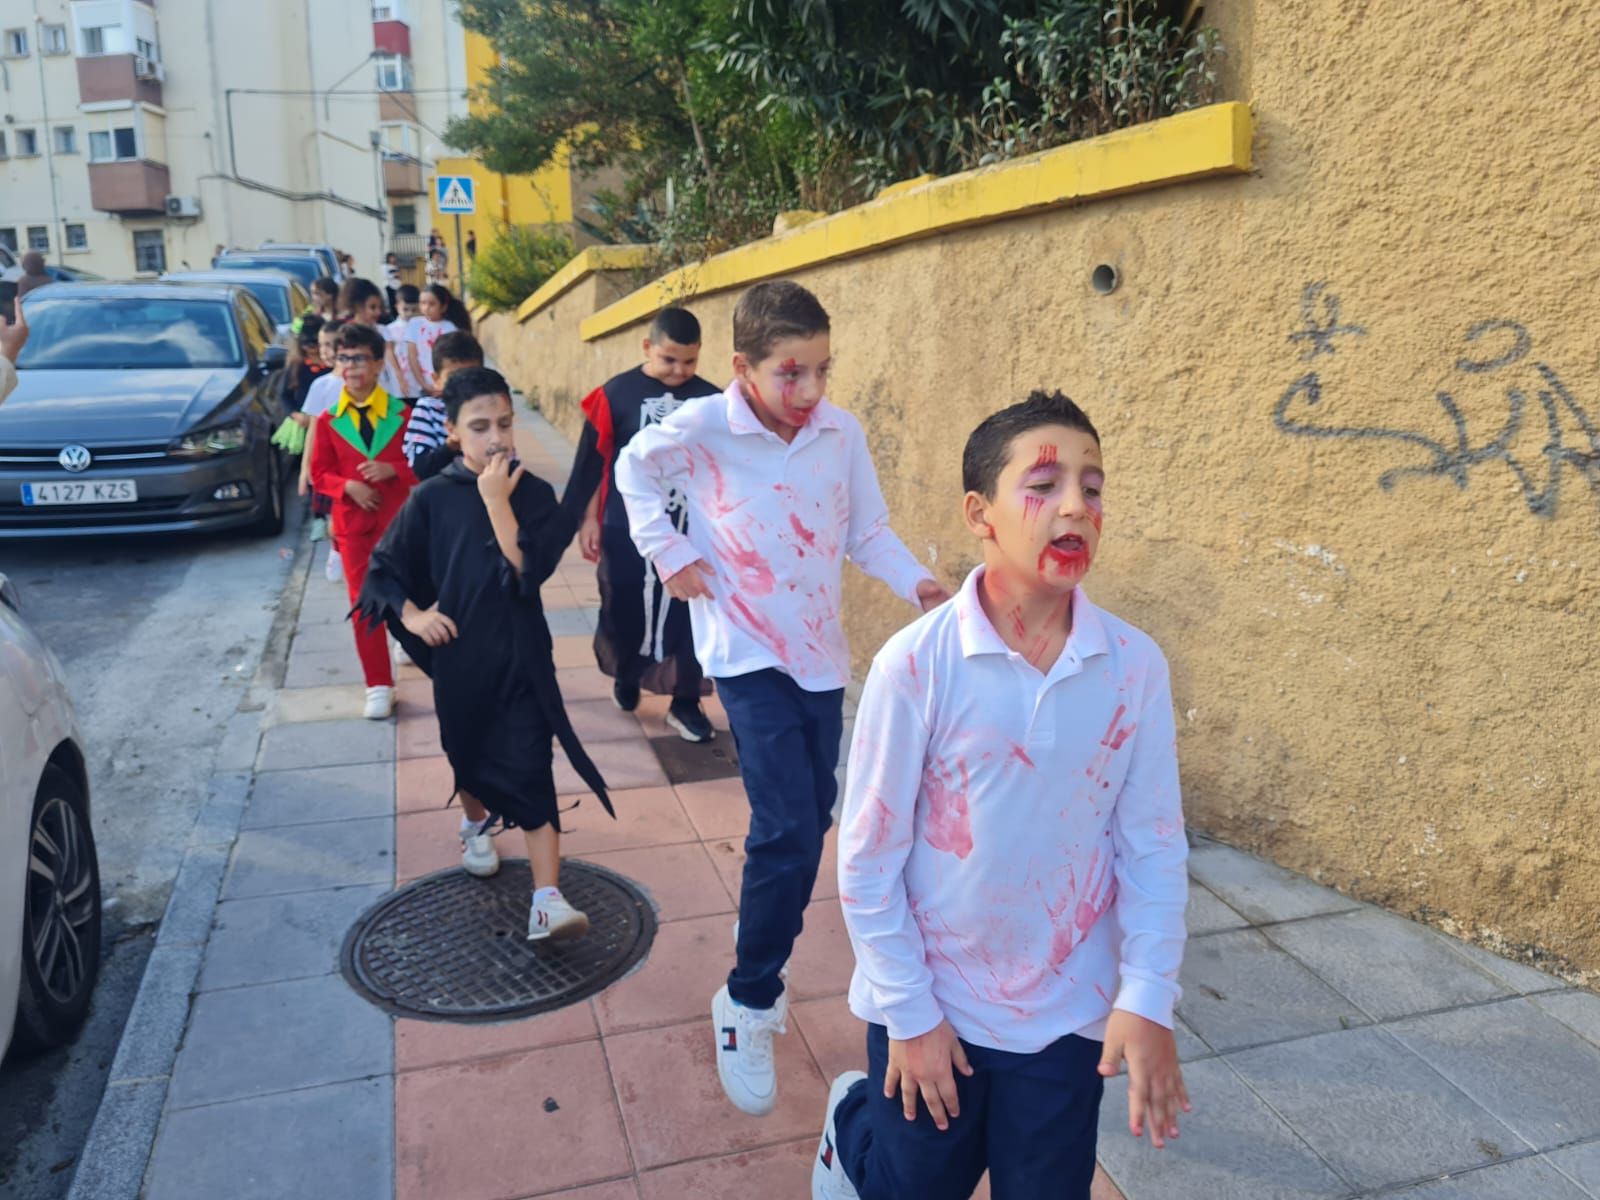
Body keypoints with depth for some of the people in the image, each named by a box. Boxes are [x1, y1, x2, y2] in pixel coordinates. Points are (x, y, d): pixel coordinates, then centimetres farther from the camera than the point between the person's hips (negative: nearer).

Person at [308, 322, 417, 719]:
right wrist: (348, 486, -16)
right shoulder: (328, 420, 0)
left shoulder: (401, 413, -5)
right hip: (352, 523, 1)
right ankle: (379, 686, 6)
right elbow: (320, 474, 3)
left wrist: (391, 469, -21)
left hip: (398, 520, -1)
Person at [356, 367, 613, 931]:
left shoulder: (532, 493, -6)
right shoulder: (432, 498, -5)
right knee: (467, 752, 21)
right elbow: (383, 568, 3)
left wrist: (497, 500, -21)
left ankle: (547, 902, -8)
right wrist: (411, 614, -12)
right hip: (457, 656, 2)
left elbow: (529, 568, -20)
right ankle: (475, 826, 53)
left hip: (521, 656, -1)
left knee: (530, 770, -7)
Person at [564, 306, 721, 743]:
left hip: (689, 527, 1)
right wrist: (588, 519, -2)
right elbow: (592, 462, -2)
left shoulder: (710, 400, -2)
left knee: (686, 612, 3)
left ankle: (685, 703, 16)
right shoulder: (616, 394, -6)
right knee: (625, 606, 13)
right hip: (628, 527, -1)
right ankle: (626, 676, 39)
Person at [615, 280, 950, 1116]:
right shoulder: (700, 429, -13)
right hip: (749, 655, -5)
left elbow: (868, 532, 2)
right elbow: (635, 471, 5)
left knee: (809, 820, 15)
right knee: (790, 831, -13)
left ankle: (762, 928, 43)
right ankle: (749, 1002, 6)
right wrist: (669, 554, -3)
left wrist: (917, 585, -15)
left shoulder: (842, 433, -4)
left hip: (820, 651, 5)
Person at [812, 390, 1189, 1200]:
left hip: (1068, 1013, 2)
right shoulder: (916, 663, -21)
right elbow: (868, 857, -13)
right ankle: (853, 1125, 51)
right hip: (930, 1004, -2)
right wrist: (909, 1012, -9)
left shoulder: (1136, 666, -12)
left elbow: (1155, 846, -4)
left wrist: (1148, 998, -9)